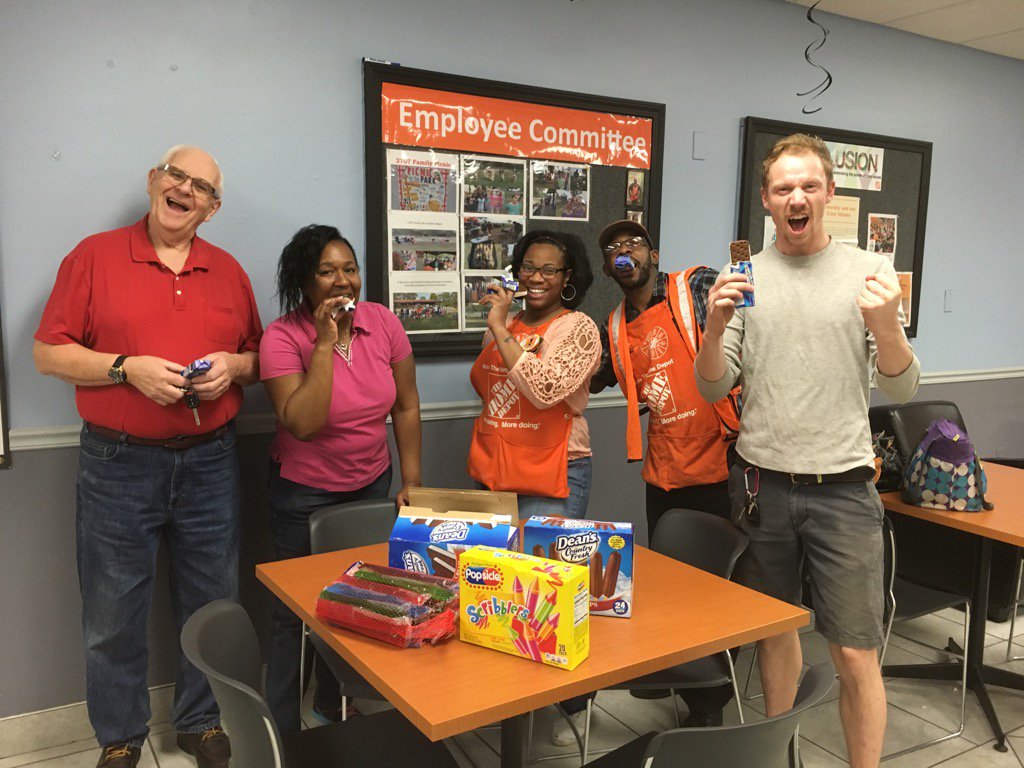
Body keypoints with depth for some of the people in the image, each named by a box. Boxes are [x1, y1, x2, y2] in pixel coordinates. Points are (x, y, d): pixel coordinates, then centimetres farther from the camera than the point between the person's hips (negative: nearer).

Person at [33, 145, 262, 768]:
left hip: (210, 462, 3)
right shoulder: (95, 256, 1)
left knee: (213, 605, 12)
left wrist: (233, 366, -8)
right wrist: (127, 368, -16)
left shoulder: (228, 271, 10)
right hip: (118, 465, -2)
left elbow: (258, 356, 14)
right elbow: (49, 353, -2)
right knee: (114, 615, 8)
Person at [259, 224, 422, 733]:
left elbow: (406, 406, 1)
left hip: (371, 484, 4)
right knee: (299, 613, 6)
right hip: (304, 494, -4)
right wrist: (325, 343, -29)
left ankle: (333, 707, 37)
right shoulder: (283, 337, -17)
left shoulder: (383, 323, -6)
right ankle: (281, 731, 26)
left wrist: (411, 481, 0)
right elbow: (302, 424, -27)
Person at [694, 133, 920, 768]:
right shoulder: (745, 277, 2)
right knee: (774, 627, 18)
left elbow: (902, 388, -3)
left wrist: (886, 324, -23)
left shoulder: (869, 272, -1)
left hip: (842, 487, -2)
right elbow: (714, 389, 1)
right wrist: (715, 328, -19)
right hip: (762, 482, 2)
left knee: (855, 653, 1)